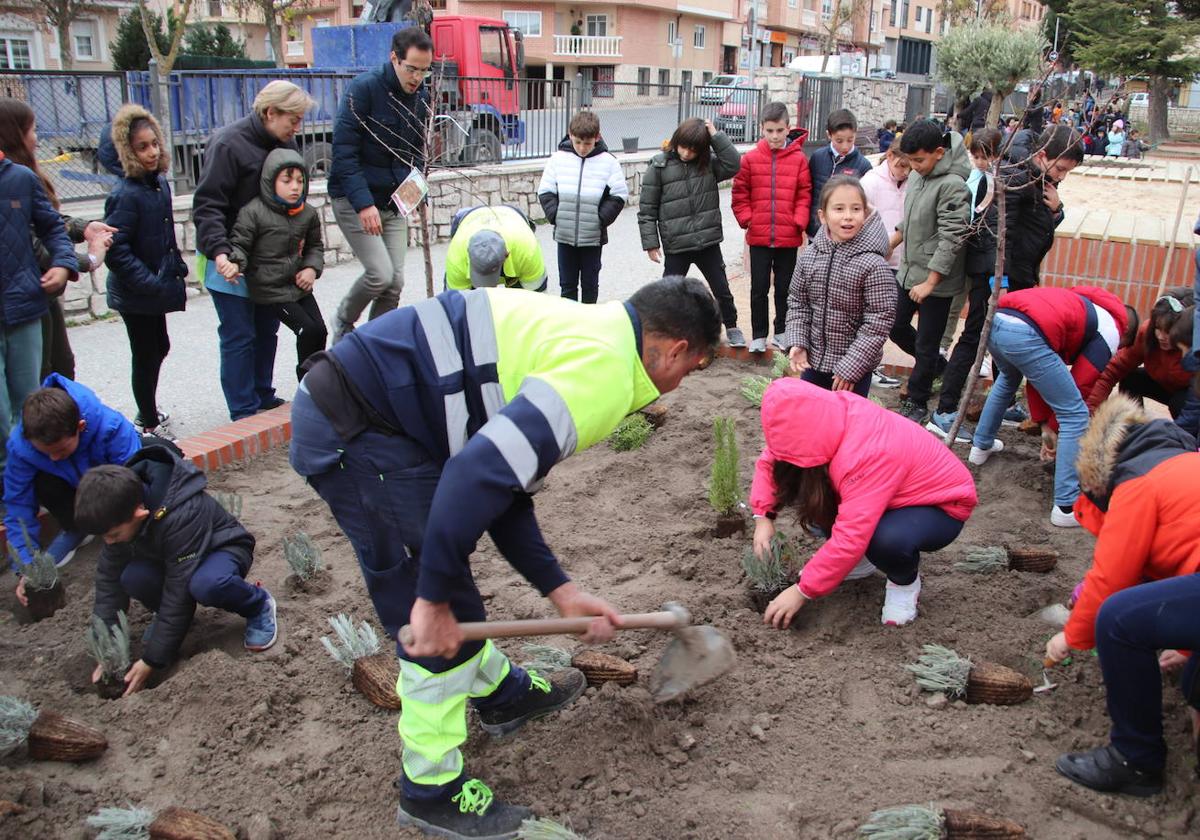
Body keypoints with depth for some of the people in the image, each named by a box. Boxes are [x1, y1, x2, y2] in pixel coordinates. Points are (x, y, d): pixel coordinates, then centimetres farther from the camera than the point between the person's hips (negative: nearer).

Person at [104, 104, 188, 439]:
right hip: (135, 295, -8)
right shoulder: (126, 195, -21)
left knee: (158, 348, 20)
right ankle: (150, 425, 18)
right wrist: (151, 283, -24)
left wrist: (176, 267, 8)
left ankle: (149, 414, 38)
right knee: (146, 356, 3)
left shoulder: (160, 182, 4)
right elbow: (115, 249, -25)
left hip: (155, 288, 8)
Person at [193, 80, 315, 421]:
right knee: (239, 336, -2)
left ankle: (264, 397, 28)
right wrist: (219, 251, -33)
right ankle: (244, 412, 7)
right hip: (230, 259, -7)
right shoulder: (228, 144, -18)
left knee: (267, 330, 14)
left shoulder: (286, 143, 5)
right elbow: (207, 204, -21)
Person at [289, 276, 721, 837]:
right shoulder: (604, 371, -16)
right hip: (356, 435, -10)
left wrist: (560, 591, 17)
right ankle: (431, 793, 22)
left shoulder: (580, 337, 15)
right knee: (443, 628, 3)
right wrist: (434, 600, -17)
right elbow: (478, 475, -27)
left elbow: (504, 485, 17)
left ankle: (502, 693, 48)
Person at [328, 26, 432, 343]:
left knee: (395, 284, 2)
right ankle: (344, 320, 15)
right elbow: (344, 151, -18)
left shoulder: (420, 94, 5)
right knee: (380, 275, -14)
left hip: (394, 202, 6)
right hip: (354, 200, -6)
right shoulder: (364, 88, -15)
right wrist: (363, 203, -27)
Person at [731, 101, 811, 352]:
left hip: (789, 237, 0)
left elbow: (804, 195, -1)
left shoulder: (799, 159, -2)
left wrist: (799, 222, -11)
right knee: (759, 288, 6)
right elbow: (740, 194, 2)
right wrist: (746, 219, -8)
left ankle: (781, 332, 27)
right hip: (758, 236, 0)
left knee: (785, 287, 13)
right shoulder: (750, 158, -2)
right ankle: (758, 335, 17)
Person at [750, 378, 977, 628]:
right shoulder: (828, 416, -16)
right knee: (808, 492, -12)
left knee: (886, 539, -39)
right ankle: (862, 558, 6)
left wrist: (803, 591, -32)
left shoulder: (868, 455, -38)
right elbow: (771, 458, -4)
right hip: (899, 493, 7)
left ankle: (905, 580, -5)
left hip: (941, 504, -7)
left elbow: (852, 537, -40)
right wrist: (763, 516, -15)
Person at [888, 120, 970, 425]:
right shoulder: (918, 175, 4)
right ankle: (937, 366, 40)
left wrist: (930, 282, -21)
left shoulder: (952, 185, -20)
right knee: (897, 327, 19)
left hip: (937, 281, -8)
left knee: (926, 346, 3)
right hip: (908, 272, 8)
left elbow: (952, 238, -22)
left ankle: (916, 403, 18)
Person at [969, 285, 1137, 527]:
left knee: (1007, 380, 42)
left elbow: (1037, 376, 32)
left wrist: (1045, 424, 31)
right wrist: (1053, 427, 25)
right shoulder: (1111, 329, 18)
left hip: (996, 320, 8)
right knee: (1076, 415, 6)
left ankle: (981, 446, 53)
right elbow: (1080, 387, 11)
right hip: (1025, 334, -8)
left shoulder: (1082, 308, 38)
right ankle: (1066, 507, 6)